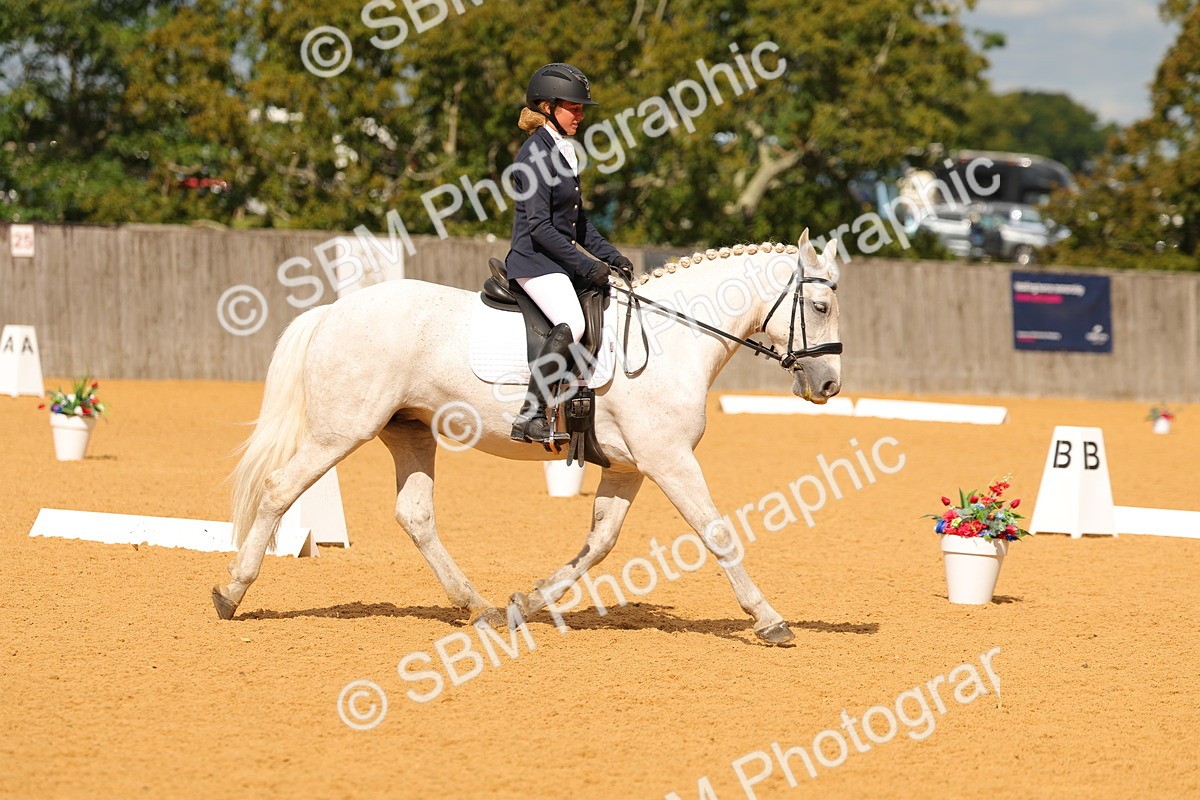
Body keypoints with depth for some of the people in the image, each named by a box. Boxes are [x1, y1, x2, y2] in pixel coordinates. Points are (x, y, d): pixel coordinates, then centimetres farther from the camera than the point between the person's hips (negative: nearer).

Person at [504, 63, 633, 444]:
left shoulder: (563, 152, 15)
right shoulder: (535, 153, -13)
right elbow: (540, 227, -19)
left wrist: (610, 256, 10)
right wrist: (586, 266, -18)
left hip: (560, 262, 10)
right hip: (534, 260, -10)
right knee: (571, 324, -30)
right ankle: (529, 417, -33)